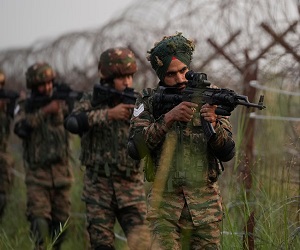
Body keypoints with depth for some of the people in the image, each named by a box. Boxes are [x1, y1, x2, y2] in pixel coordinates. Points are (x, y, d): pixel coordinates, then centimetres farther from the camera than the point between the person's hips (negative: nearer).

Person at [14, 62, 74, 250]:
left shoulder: (61, 103, 5)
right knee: (39, 221, -15)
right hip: (37, 176, -2)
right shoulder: (27, 107, 1)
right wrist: (45, 111, -27)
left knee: (61, 223, 8)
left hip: (62, 174, 2)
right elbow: (20, 128, -18)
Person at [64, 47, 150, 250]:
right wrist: (109, 114, -26)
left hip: (131, 186, 0)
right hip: (98, 186, 0)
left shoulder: (136, 102, 1)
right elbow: (73, 123, -20)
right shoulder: (92, 101, 0)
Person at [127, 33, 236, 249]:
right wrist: (168, 118, -22)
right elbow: (135, 149, -12)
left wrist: (213, 124, -22)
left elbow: (227, 153, -3)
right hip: (165, 206, -1)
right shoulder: (149, 102, 1)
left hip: (206, 207, 1)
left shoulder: (208, 99, 2)